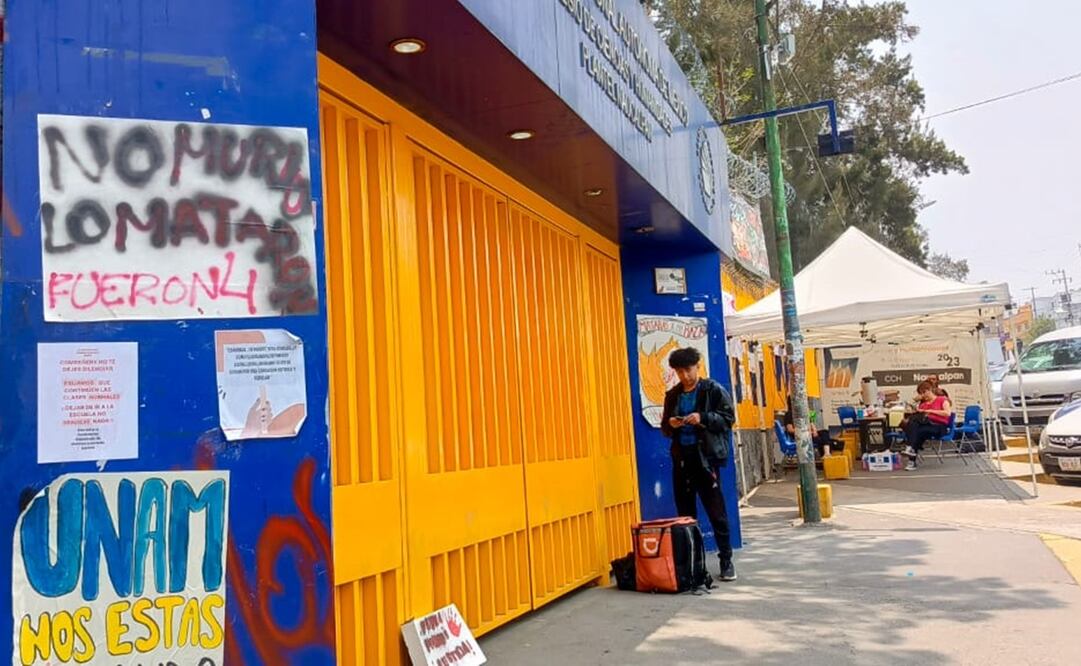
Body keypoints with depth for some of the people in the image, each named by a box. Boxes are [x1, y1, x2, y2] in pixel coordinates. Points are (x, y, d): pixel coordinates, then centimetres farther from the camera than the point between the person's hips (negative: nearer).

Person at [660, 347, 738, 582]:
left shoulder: (714, 390, -1)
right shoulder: (672, 395, 13)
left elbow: (728, 418, -5)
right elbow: (665, 429, 17)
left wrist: (703, 418, -19)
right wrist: (670, 424, -6)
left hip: (706, 457, -5)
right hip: (681, 458, 5)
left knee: (717, 512, -3)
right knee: (685, 513, 9)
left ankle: (726, 561, 6)